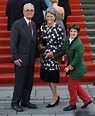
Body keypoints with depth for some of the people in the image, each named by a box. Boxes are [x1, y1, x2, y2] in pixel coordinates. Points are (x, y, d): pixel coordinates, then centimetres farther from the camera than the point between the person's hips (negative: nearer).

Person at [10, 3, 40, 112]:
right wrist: (15, 58, -16)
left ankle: (25, 101, 25)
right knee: (19, 82, 0)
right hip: (21, 59, -7)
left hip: (31, 59, 7)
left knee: (29, 82, 12)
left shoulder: (33, 24, 12)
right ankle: (15, 103, 12)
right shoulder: (17, 24, -10)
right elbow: (13, 43, -12)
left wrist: (37, 55, 11)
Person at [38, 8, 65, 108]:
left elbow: (61, 44, -10)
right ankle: (56, 96, 29)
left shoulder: (58, 29, -12)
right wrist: (41, 45, -1)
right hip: (45, 55, 7)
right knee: (46, 77, 13)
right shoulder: (43, 27, 6)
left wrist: (53, 53, -16)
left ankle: (54, 98, 19)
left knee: (52, 77, 1)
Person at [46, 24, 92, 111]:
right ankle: (87, 100, 34)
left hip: (77, 68, -9)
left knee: (72, 86, 3)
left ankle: (72, 104, 23)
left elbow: (77, 59, -23)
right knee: (76, 85, 20)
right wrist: (53, 54, 4)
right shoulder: (67, 40, 2)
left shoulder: (79, 44, -24)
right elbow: (63, 51, 12)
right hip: (71, 67, 9)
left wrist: (69, 67, -21)